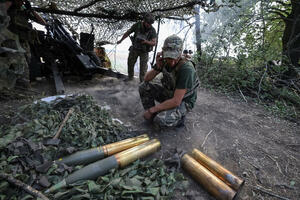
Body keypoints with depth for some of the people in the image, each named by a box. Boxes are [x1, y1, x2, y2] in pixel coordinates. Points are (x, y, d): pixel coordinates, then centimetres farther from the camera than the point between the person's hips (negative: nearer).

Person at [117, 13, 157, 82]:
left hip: (144, 51, -2)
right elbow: (127, 33, -1)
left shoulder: (152, 30, -17)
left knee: (143, 66, -5)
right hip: (135, 48, 3)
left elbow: (154, 43, -19)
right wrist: (120, 40, 8)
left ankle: (142, 81, 8)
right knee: (130, 63, 12)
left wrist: (145, 41, -37)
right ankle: (130, 77, 33)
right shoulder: (137, 25, -13)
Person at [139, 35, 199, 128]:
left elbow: (176, 102, -33)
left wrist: (151, 110, -26)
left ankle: (179, 117, 1)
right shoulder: (164, 60, -12)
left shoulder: (186, 69, -33)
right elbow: (147, 79, -8)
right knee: (143, 87, -9)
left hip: (183, 101, -6)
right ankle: (152, 116, 5)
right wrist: (157, 67, -27)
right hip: (169, 93, 6)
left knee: (160, 120, -31)